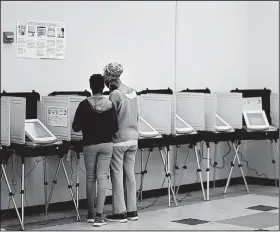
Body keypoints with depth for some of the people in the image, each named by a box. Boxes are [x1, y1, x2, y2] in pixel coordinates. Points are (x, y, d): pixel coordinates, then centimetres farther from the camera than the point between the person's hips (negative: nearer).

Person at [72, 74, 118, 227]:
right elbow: (115, 128, -5)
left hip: (90, 145, 0)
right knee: (102, 177, 0)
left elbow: (75, 127, -8)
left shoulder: (84, 104, -10)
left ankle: (90, 214, 20)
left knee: (90, 178, 12)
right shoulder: (109, 104, -6)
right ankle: (99, 215, -8)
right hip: (106, 144, 1)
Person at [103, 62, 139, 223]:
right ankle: (132, 211, 17)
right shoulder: (133, 92, 8)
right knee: (130, 174, 12)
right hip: (133, 139, 7)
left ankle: (120, 213, 4)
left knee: (117, 176, 0)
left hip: (118, 140, -7)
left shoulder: (115, 94, -15)